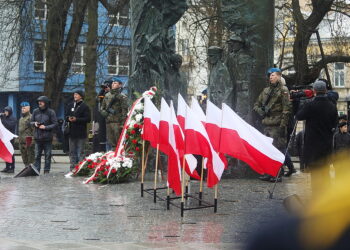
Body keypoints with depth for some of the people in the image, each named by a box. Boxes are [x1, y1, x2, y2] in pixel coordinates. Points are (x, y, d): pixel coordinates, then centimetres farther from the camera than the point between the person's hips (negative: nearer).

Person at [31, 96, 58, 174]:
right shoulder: (35, 111, 7)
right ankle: (36, 170, 7)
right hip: (37, 137, 3)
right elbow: (31, 122, 16)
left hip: (47, 138, -3)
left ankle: (46, 170, 8)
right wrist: (34, 123, -6)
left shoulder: (51, 112, -4)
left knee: (48, 155, 2)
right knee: (37, 155, 3)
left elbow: (55, 124, -5)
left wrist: (45, 127, -15)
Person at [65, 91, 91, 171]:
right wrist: (68, 118, -5)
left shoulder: (85, 106, -3)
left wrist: (76, 119, -17)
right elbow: (66, 116, 19)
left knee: (80, 152, -5)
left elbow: (88, 119, -9)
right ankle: (73, 167, 14)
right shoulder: (70, 105, 14)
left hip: (81, 133, -6)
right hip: (72, 132, 6)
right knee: (72, 152, 9)